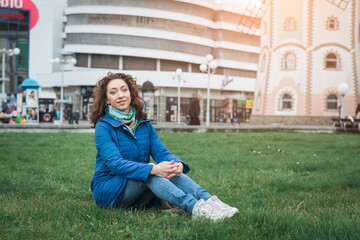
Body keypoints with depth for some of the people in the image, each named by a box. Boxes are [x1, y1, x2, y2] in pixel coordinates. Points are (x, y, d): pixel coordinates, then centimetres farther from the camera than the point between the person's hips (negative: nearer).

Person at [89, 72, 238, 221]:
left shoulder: (144, 124, 10)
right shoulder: (103, 127, -8)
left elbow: (161, 152, -2)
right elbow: (115, 163, -23)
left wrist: (178, 164, -27)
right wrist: (153, 169, -38)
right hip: (107, 190, -5)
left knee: (169, 170, -25)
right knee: (150, 171, -32)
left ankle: (209, 201, -45)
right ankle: (195, 208, -52)